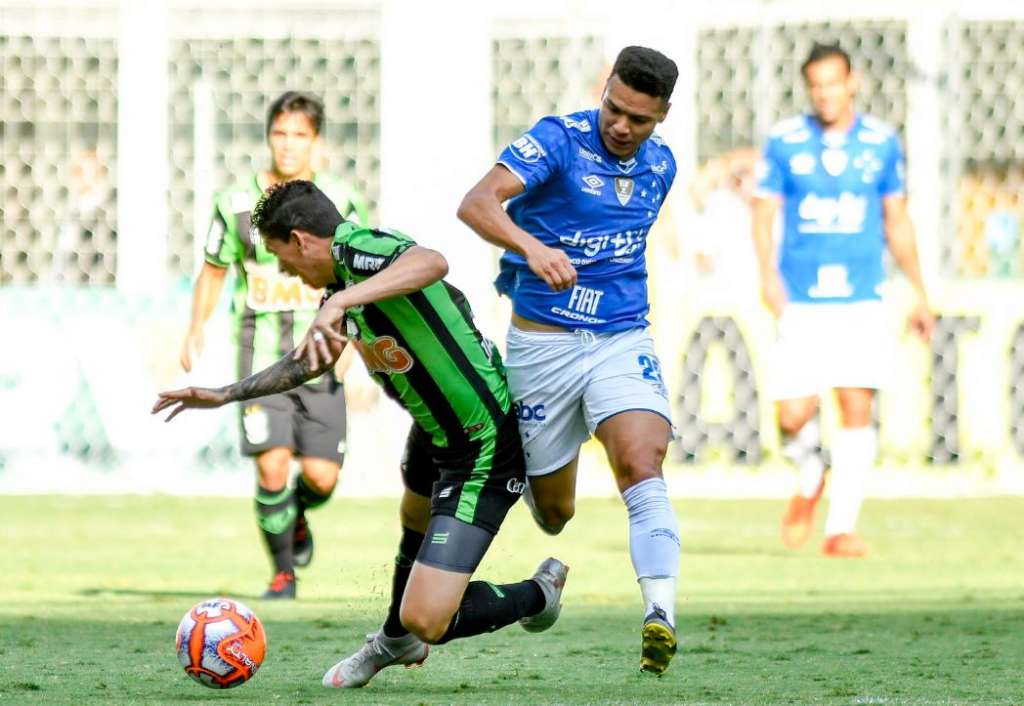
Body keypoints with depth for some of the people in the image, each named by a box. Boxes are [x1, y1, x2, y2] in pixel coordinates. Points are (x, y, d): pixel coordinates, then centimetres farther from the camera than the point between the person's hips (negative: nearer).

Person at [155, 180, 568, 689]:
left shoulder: (361, 249, -24)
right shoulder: (340, 281, 7)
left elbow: (432, 263, -48)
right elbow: (311, 360, 25)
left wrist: (340, 303, -54)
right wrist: (225, 395, 23)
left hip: (485, 450, -11)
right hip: (436, 431, 11)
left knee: (425, 619, -14)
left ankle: (536, 595, 12)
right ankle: (396, 642, 65)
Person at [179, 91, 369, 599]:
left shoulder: (340, 203, 1)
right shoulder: (238, 203, 3)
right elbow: (213, 270, 15)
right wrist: (196, 330, 3)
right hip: (262, 355, 0)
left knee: (322, 476, -4)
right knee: (272, 465, -15)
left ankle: (298, 514, 33)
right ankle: (283, 572, 6)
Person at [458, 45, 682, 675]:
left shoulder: (660, 165, 7)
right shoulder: (560, 140, -11)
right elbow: (477, 204, -26)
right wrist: (532, 246, -44)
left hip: (622, 339, 2)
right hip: (543, 344, -2)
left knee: (642, 468, -25)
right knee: (552, 512, 9)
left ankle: (661, 618, -38)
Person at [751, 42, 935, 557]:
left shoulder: (882, 143, 6)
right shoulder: (784, 142, 3)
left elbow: (897, 223, 14)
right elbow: (763, 215, 3)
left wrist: (920, 294, 14)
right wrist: (768, 273, -14)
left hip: (861, 302, 1)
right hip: (801, 302, -1)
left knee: (857, 409, -9)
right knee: (793, 416, -7)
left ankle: (841, 528, -5)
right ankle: (810, 481, 26)